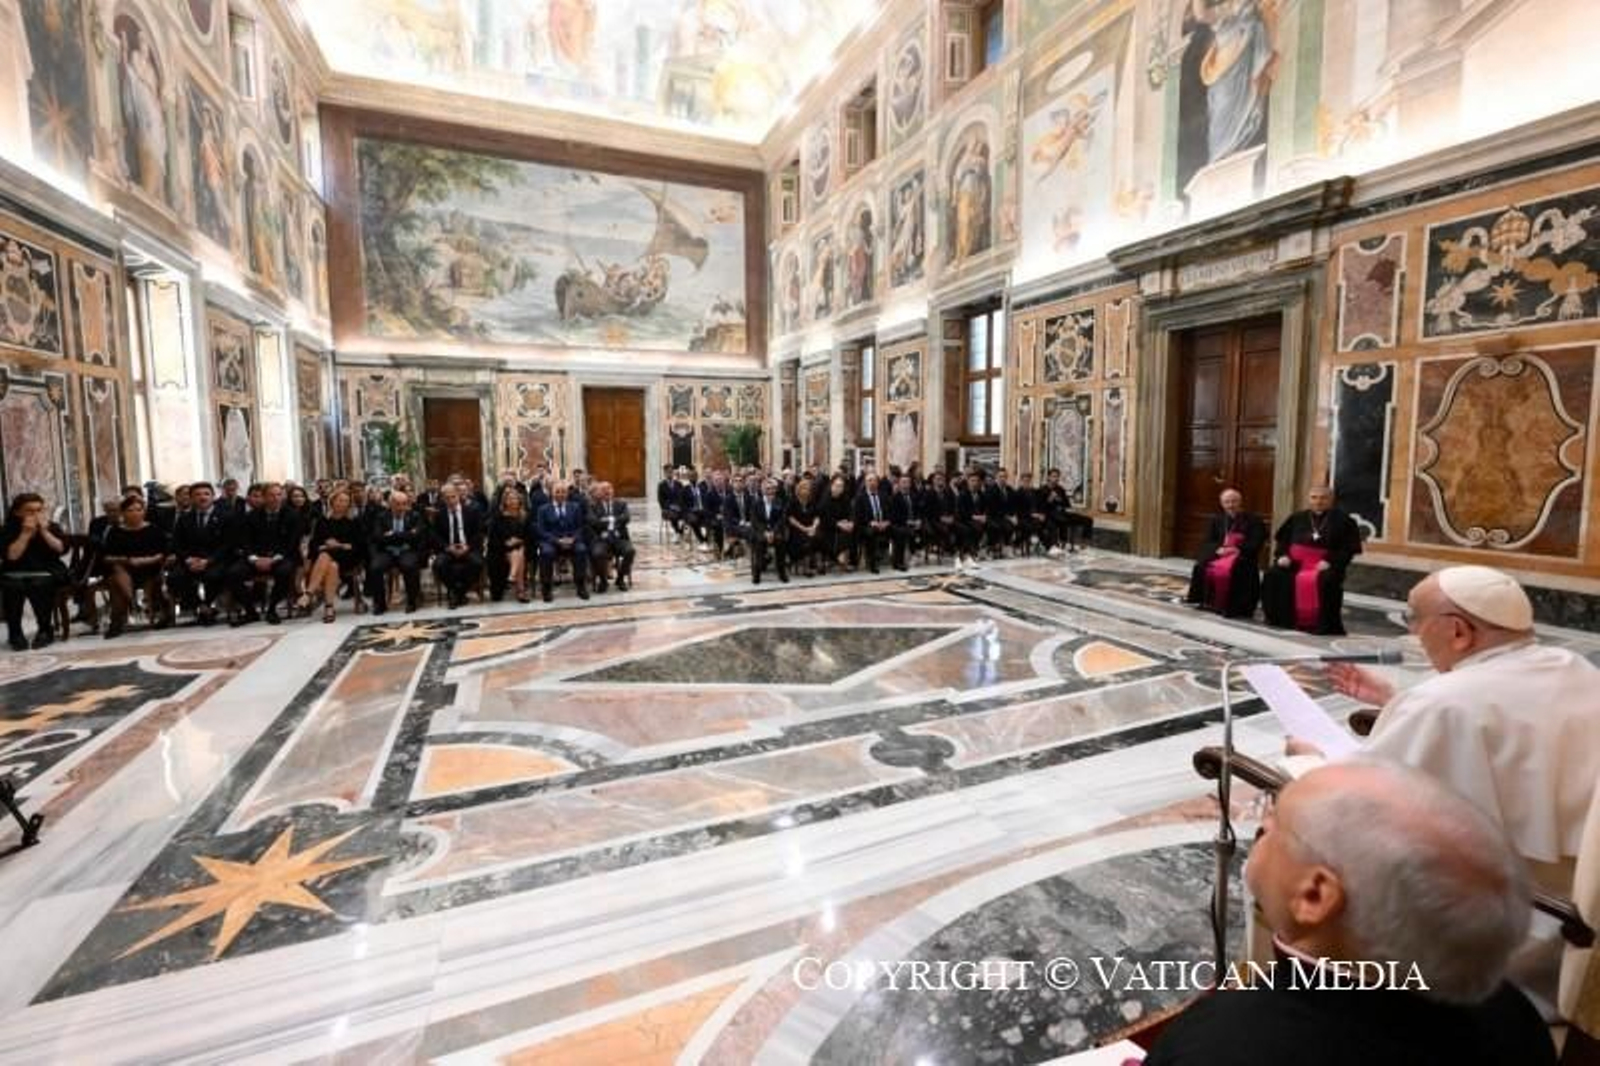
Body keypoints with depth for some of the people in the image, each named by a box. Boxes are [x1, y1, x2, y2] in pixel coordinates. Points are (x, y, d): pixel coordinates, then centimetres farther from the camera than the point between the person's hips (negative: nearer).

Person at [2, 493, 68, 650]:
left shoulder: (52, 527, 8)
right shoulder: (9, 530, 5)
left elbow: (61, 549, -6)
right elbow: (11, 556, -10)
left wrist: (44, 531, -11)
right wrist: (26, 533, -13)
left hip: (47, 574, -1)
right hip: (15, 575, 1)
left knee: (39, 585, -34)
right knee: (12, 587, -32)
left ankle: (45, 630, -17)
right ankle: (15, 633, -13)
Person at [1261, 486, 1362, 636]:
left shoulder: (1343, 520, 3)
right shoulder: (1297, 518, 13)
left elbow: (1349, 548, -4)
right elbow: (1282, 540, 16)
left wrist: (1330, 561, -19)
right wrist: (1282, 555, -4)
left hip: (1326, 565, -3)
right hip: (1296, 562, 3)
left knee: (1327, 580, -36)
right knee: (1273, 575, -23)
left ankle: (1327, 625, -22)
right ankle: (1278, 618, -10)